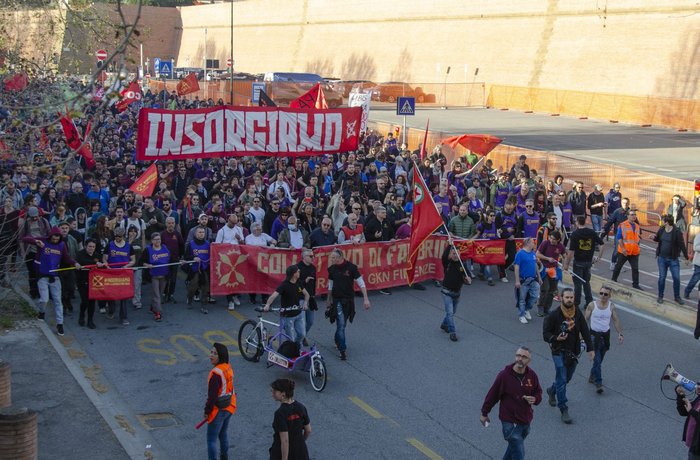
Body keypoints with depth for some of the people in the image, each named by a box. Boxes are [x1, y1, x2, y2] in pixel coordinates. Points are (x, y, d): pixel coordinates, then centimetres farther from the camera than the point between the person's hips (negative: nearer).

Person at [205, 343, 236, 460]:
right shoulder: (228, 368, -2)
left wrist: (207, 411, -11)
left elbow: (212, 396, -24)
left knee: (211, 439, 3)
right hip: (229, 407, 9)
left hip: (218, 410, -9)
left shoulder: (216, 373, -27)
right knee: (223, 434, 26)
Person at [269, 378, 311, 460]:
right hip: (300, 451, 5)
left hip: (283, 453, -5)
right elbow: (308, 431, 7)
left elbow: (285, 440, -25)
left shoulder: (280, 413, -23)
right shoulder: (301, 407, -3)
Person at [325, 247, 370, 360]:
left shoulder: (351, 267, -11)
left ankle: (338, 341, 39)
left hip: (349, 300, 0)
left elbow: (361, 283, -8)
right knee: (341, 324, -8)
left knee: (341, 324, 13)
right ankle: (343, 350, -5)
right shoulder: (332, 269, -3)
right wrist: (328, 300, 18)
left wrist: (366, 298, -13)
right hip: (337, 300, 0)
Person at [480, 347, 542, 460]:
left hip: (526, 421, 5)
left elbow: (538, 393, 11)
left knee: (514, 446, 25)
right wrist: (484, 413, 0)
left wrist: (535, 399, -14)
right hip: (510, 422, -5)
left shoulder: (532, 375, -4)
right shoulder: (504, 375, -18)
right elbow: (492, 395, -8)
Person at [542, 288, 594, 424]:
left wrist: (590, 348, -2)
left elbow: (585, 331, 4)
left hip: (573, 352, 5)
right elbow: (545, 334, -11)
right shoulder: (554, 315, -14)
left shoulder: (578, 314, 0)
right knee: (562, 380, -7)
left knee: (567, 378, 18)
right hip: (559, 352, -5)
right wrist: (556, 338, -30)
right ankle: (564, 410, -1)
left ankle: (552, 390, 47)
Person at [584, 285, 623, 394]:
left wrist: (620, 334, -2)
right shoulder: (592, 305, -9)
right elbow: (585, 320, -5)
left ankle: (592, 377, 34)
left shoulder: (611, 306, -1)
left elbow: (616, 320, 6)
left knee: (599, 359, 15)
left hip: (606, 335, 4)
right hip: (594, 335, -4)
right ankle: (598, 383, -9)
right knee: (597, 360, -10)